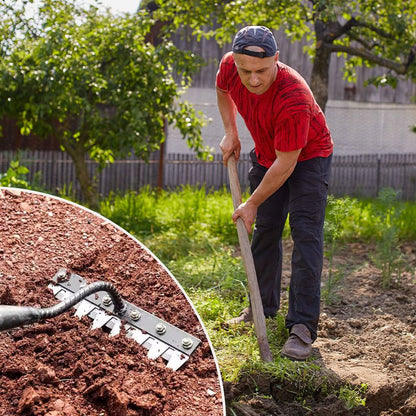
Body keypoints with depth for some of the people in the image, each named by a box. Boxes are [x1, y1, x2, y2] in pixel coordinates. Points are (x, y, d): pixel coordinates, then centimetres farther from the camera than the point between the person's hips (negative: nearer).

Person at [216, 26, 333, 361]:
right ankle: (264, 307, 25)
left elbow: (286, 163, -31)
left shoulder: (294, 98, -40)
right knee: (264, 230, 10)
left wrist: (252, 204, -22)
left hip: (308, 157, -6)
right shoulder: (230, 67, -22)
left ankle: (303, 326, -15)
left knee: (305, 233, -15)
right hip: (265, 155, 6)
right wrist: (230, 132, -4)